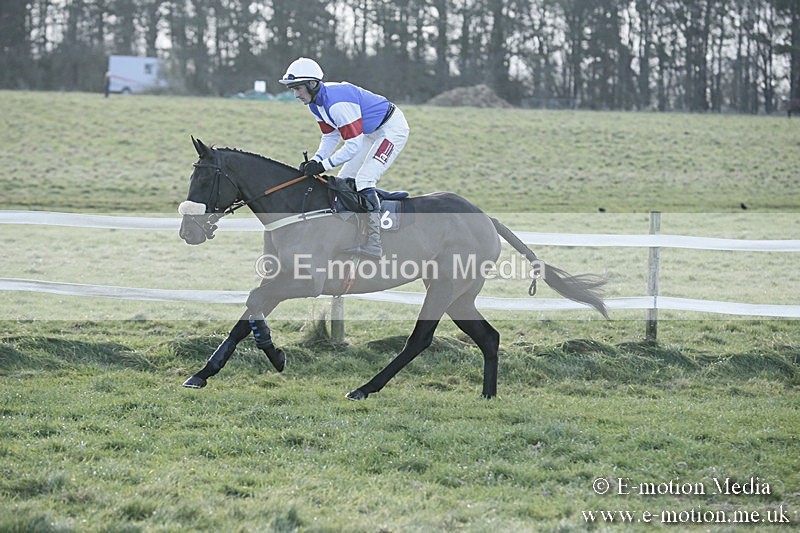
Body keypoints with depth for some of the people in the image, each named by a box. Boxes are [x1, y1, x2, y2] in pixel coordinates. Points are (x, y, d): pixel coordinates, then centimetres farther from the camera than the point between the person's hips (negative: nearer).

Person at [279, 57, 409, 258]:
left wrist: (323, 165, -28)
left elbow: (353, 146, -31)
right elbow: (330, 137, 6)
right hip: (372, 133, 11)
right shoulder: (316, 102, -2)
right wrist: (314, 161, -10)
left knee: (364, 180, -21)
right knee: (344, 180, 9)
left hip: (392, 128, -11)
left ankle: (374, 244, -22)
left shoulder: (337, 103, -33)